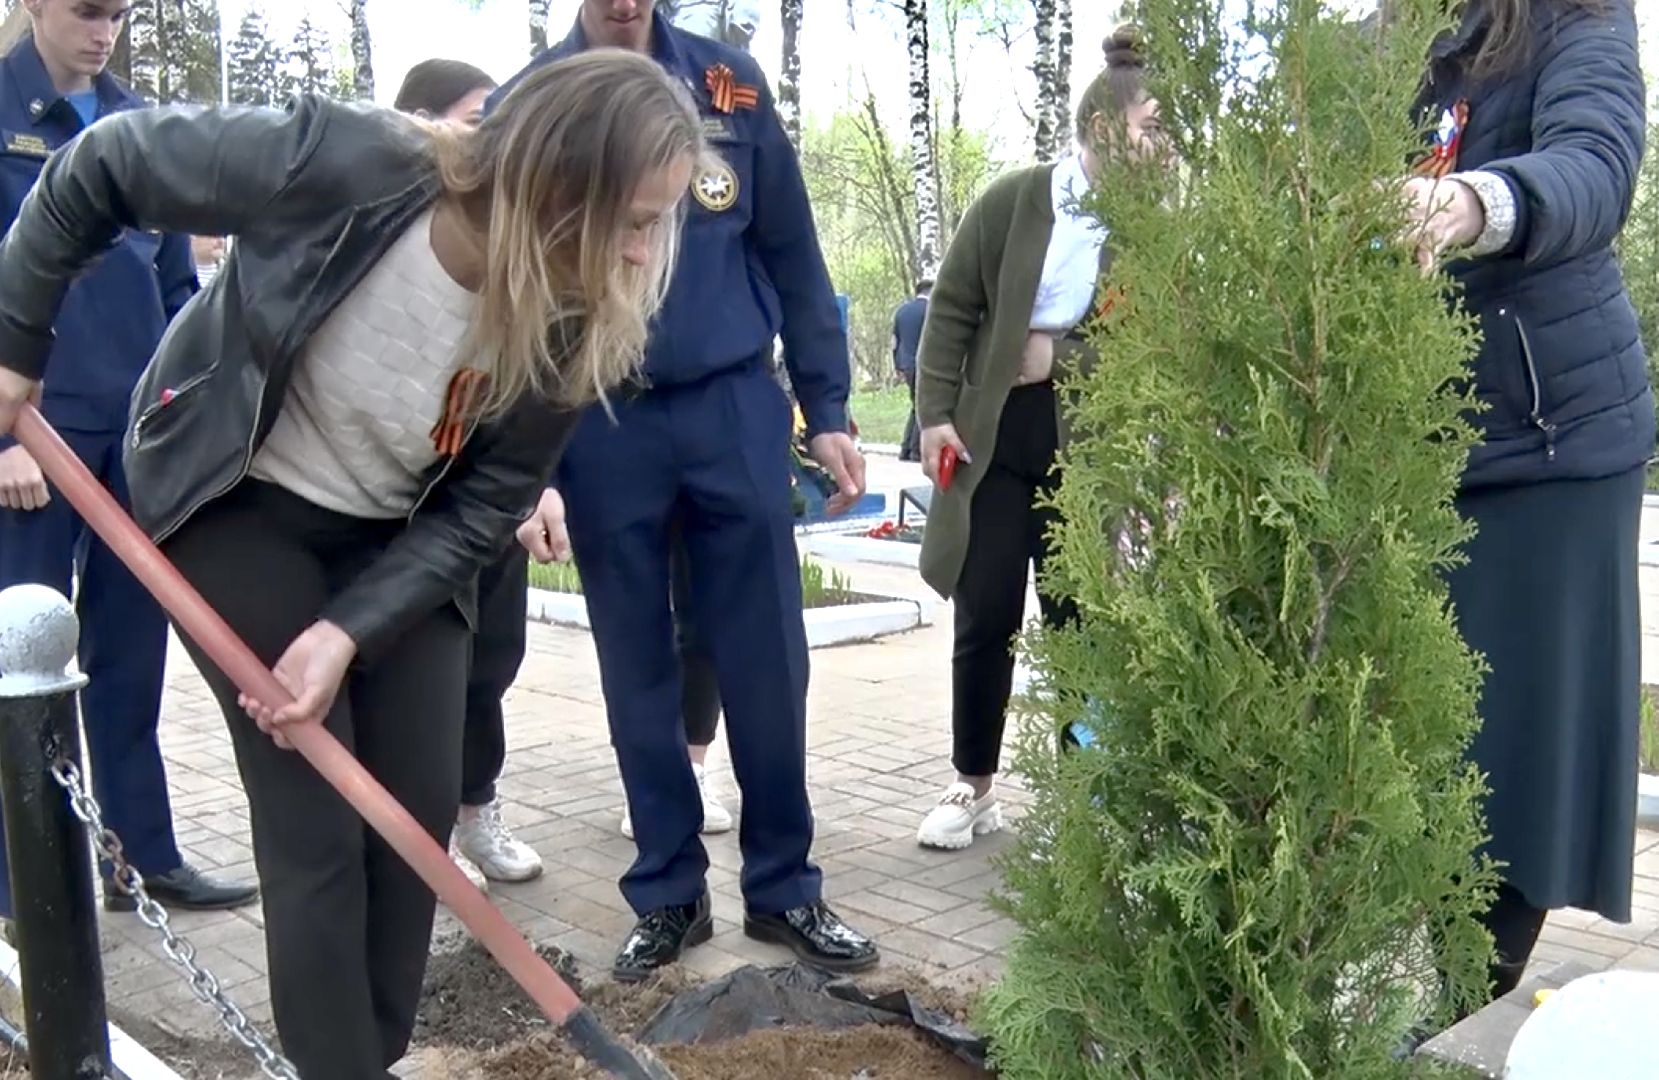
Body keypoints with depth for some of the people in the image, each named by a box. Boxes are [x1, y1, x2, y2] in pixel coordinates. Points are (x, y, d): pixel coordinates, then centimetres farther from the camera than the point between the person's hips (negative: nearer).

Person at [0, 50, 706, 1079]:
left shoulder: (577, 320, -21)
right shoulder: (346, 165, -34)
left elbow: (481, 509, -12)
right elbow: (104, 167, -19)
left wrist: (352, 629, -23)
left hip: (399, 539, 4)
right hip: (239, 504, -4)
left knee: (420, 808, 4)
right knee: (316, 820, -5)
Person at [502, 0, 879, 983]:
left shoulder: (730, 84, 3)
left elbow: (792, 256, 6)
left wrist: (827, 408, 3)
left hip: (735, 409, 1)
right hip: (601, 429, 0)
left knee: (767, 668, 4)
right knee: (639, 679, 9)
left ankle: (786, 888, 20)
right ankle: (669, 893, 24)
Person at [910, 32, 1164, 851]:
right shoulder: (1014, 200, -2)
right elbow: (952, 307, 1)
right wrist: (936, 411, -6)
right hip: (998, 435, 0)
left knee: (1076, 620, 6)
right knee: (985, 619, 5)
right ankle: (973, 786, 21)